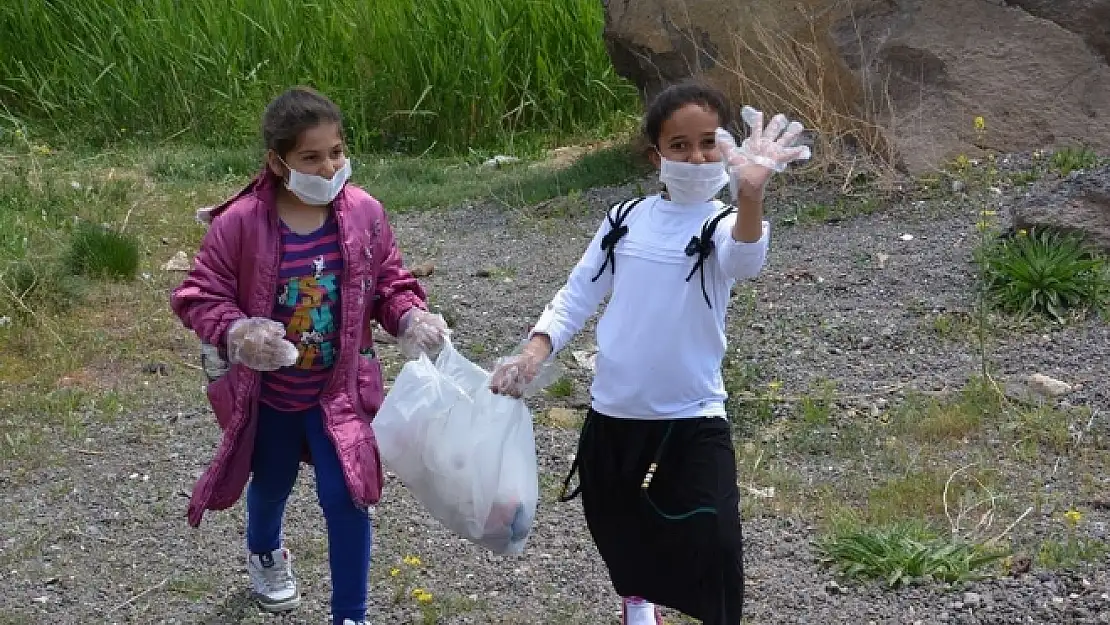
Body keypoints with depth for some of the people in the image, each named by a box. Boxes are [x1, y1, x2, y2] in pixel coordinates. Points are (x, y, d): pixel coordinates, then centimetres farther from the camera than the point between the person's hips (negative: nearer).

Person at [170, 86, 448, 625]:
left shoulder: (364, 214, -12)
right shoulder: (240, 223, -21)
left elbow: (390, 284, 0)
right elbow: (199, 295, -15)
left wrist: (412, 319, -21)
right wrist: (236, 333, -34)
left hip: (338, 390, 0)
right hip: (266, 392, 0)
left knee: (346, 498, -5)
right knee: (271, 484, 24)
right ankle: (265, 555, 60)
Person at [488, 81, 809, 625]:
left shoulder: (723, 225, -12)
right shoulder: (626, 220, 1)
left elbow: (745, 263, -36)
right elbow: (577, 297, 7)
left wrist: (751, 194, -56)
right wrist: (533, 354, -9)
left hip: (693, 421, -4)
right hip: (612, 415, 4)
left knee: (712, 553, -13)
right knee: (619, 534, 24)